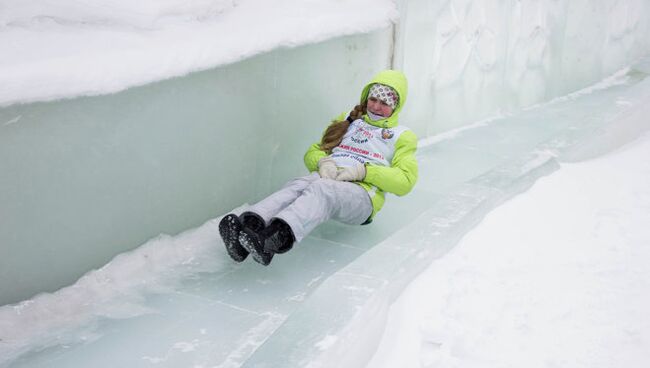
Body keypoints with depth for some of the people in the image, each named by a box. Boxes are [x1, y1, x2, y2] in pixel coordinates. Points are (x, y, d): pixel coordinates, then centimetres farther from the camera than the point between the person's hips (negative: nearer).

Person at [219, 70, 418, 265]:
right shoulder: (347, 121, 30)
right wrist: (323, 162, -1)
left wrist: (363, 171, -10)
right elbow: (312, 153, 25)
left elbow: (405, 181, 3)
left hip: (363, 193, -4)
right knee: (298, 185, -34)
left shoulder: (402, 136, 19)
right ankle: (248, 226, -61)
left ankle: (275, 238, -67)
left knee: (321, 189, -39)